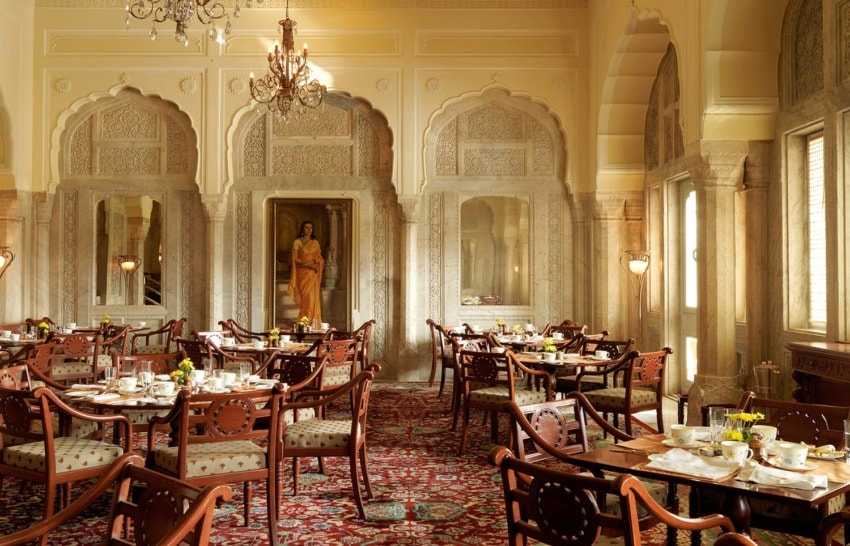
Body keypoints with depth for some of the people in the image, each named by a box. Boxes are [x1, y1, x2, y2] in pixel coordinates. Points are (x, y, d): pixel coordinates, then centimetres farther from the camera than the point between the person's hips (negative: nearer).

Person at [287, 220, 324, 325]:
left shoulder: (315, 243, 13)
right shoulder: (297, 242, 1)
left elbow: (320, 258, 12)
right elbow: (295, 259, -4)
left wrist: (316, 263, -10)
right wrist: (307, 264, -16)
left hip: (313, 274, 3)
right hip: (302, 273, -3)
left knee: (314, 297, -2)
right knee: (306, 296, -9)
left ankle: (314, 322, 3)